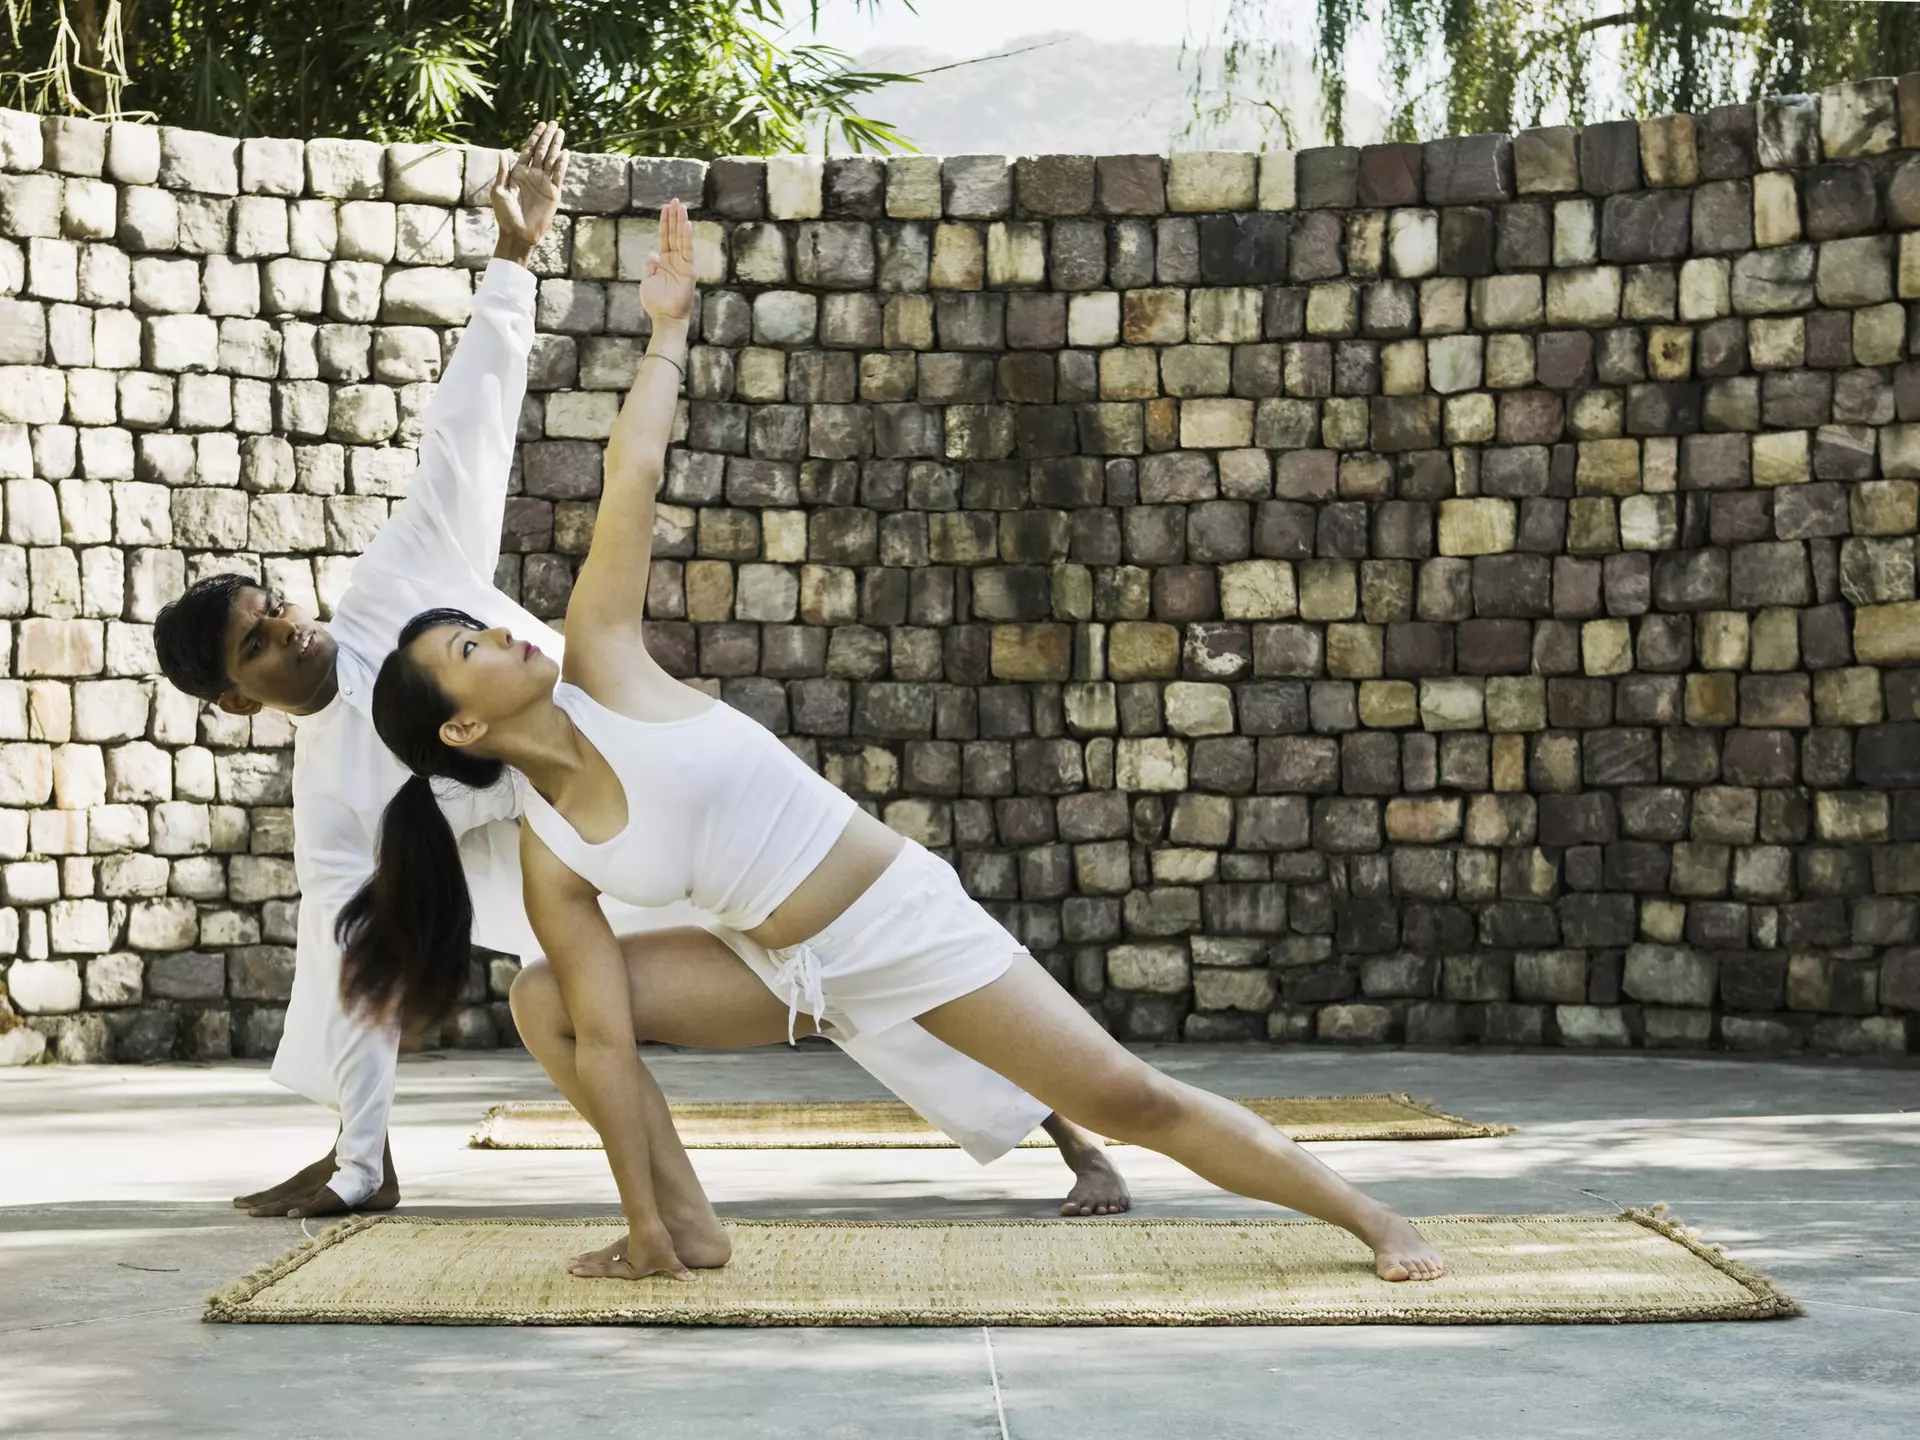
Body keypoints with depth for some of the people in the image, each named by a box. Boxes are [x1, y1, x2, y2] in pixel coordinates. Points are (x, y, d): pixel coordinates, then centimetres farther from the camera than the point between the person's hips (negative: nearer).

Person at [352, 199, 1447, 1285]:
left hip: (905, 917, -3)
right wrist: (645, 1222, -7)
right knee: (548, 1010, -7)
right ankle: (692, 1229, 2)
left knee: (1130, 1098, -4)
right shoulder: (549, 857, -7)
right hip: (792, 973, 3)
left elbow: (633, 473, -11)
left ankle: (1374, 1219, 6)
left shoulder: (599, 657, -10)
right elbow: (605, 1043, -8)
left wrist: (668, 329, -10)